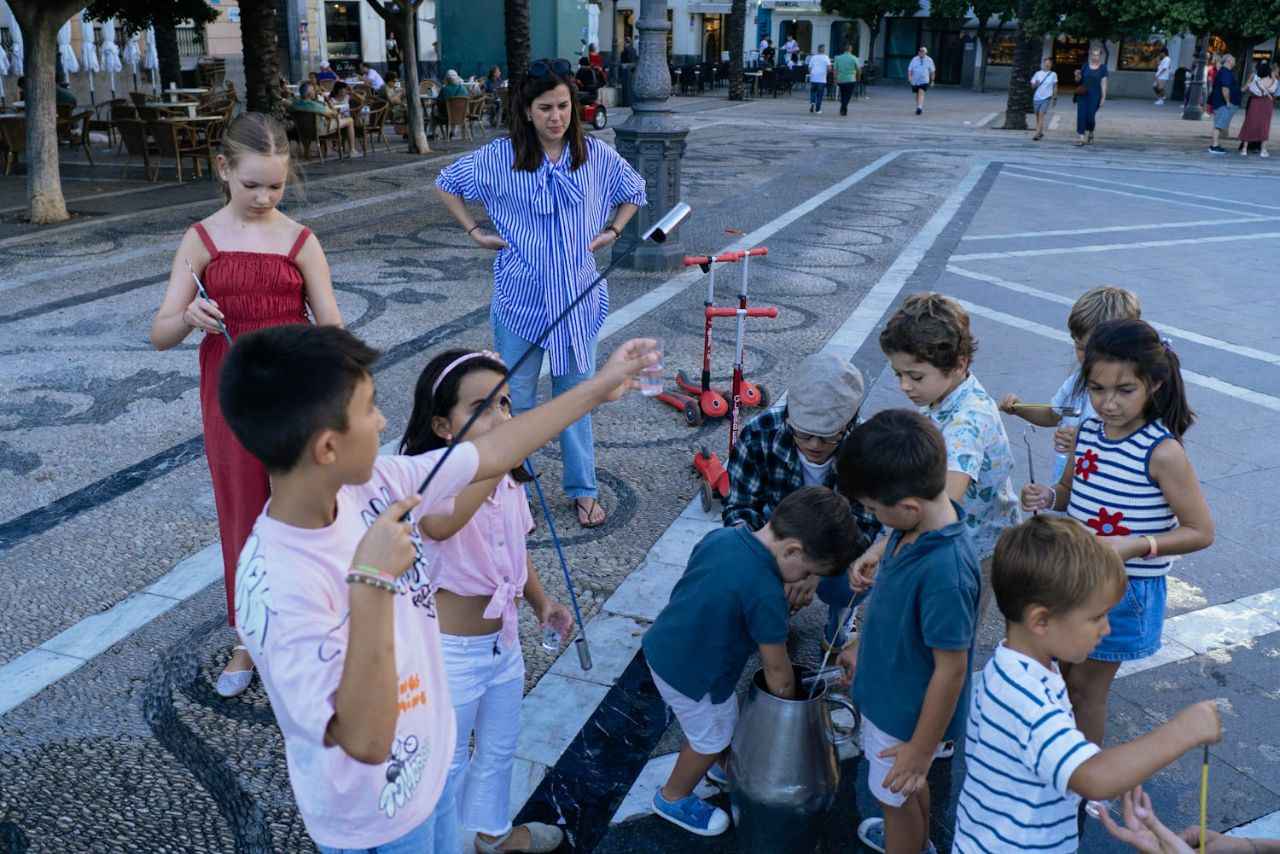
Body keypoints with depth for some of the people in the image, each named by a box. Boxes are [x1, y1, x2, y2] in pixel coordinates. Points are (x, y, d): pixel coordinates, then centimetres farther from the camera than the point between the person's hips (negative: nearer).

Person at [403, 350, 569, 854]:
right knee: (448, 761, 16)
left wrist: (540, 600, -2)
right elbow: (440, 525, -53)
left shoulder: (507, 476, -4)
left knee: (499, 748, 28)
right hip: (449, 651, -7)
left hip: (503, 639, 7)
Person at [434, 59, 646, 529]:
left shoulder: (595, 154, -2)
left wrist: (612, 231, 6)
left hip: (576, 296, 1)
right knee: (516, 397, 7)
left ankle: (582, 489, 23)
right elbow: (446, 183, 8)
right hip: (521, 297, -1)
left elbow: (634, 190, 17)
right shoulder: (500, 156, -7)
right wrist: (475, 232, 1)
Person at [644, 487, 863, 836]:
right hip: (690, 674, -8)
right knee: (710, 739, 19)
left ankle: (724, 767, 55)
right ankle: (673, 798, 42)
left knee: (726, 716, 29)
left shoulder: (722, 535, -9)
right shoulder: (766, 593, -29)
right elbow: (777, 671, -15)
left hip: (662, 647, 8)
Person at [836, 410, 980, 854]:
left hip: (907, 715, -8)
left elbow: (951, 670, -28)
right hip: (890, 692, 8)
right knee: (906, 787, 32)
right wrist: (861, 644, 18)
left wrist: (922, 749, -18)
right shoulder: (915, 528, -13)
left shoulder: (946, 572, -39)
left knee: (898, 793, 20)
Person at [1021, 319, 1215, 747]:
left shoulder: (1163, 452, -22)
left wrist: (1137, 545, -30)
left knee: (1085, 684, 11)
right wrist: (1046, 496, -10)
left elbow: (1201, 531, -16)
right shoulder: (1089, 431, -4)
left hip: (1125, 587, -5)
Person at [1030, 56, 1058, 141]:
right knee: (1037, 115, 9)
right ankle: (1040, 132, 25)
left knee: (1041, 115, -13)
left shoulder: (1053, 74, 2)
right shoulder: (1038, 73, 4)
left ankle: (1037, 134, -18)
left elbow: (1055, 87, 8)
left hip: (1046, 97, -3)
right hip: (1037, 97, 3)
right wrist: (1035, 84, -16)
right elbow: (1032, 86, 6)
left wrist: (1055, 98, 7)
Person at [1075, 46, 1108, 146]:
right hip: (1083, 95, 2)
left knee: (1090, 116, -7)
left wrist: (1103, 97, -6)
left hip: (1095, 96, -2)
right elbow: (1078, 80, 16)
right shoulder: (1085, 66, 8)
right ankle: (1080, 137, -6)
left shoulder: (1103, 67, 2)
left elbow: (1103, 83, -1)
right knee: (1081, 115, -7)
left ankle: (1090, 134, 20)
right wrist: (1077, 76, -7)